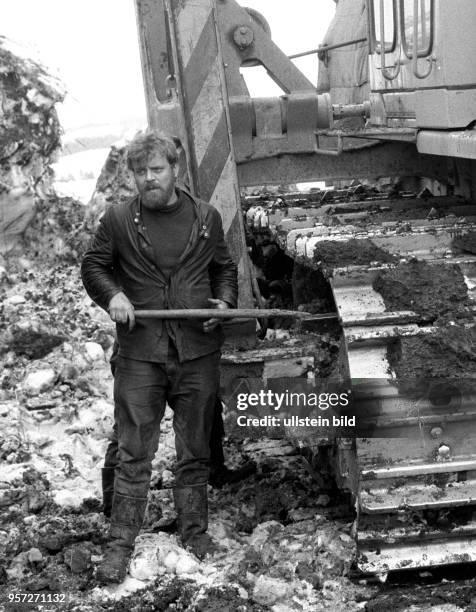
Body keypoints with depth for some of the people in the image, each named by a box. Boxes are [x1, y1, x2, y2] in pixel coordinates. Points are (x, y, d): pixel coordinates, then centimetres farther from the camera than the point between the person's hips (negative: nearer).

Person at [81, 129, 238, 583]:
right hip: (140, 354, -2)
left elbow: (224, 268, 17)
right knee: (133, 452, -1)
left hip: (197, 352, 2)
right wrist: (112, 295, -8)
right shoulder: (118, 220, 1)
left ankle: (194, 530, 25)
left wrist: (225, 301, -2)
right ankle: (120, 543, 6)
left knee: (195, 450, 11)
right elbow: (93, 266, 10)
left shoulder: (206, 217, 6)